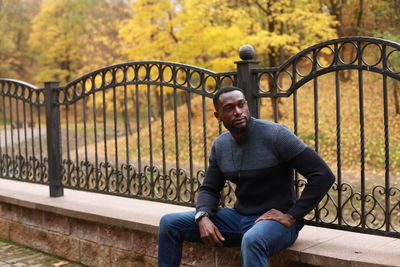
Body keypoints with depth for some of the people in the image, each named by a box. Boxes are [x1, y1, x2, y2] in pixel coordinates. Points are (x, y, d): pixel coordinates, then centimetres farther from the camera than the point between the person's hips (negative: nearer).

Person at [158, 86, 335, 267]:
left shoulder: (275, 135, -14)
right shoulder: (220, 145, 5)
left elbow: (324, 175, -16)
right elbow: (209, 189, 12)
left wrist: (292, 216, -17)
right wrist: (203, 217, -11)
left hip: (275, 220, -6)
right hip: (239, 217, 7)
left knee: (252, 241, -43)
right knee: (169, 223, -1)